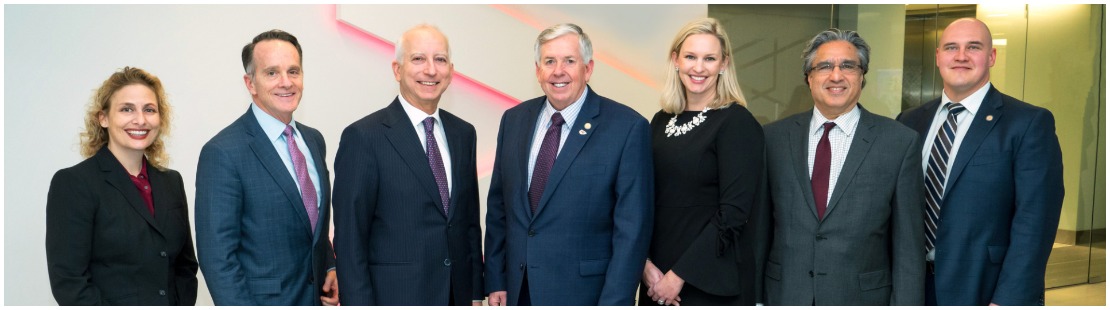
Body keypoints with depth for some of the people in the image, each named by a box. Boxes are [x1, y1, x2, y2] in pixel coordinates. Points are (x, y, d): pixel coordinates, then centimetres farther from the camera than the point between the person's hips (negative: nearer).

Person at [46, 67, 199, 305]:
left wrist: (183, 304, -6)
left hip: (172, 302, 5)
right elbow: (68, 280, -13)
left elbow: (185, 264, 8)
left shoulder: (172, 182, 6)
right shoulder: (72, 183, -9)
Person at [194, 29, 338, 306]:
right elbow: (217, 256, -17)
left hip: (316, 296, 6)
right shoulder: (223, 153, -16)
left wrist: (330, 267, 0)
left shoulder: (314, 140, 5)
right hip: (263, 299, -6)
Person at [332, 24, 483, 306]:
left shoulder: (463, 133, 6)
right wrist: (360, 303, -12)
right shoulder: (363, 137, -11)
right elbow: (349, 239, -10)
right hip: (394, 294, -5)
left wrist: (476, 291, 8)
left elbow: (470, 221, 11)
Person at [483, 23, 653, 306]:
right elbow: (498, 207, 8)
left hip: (585, 291, -4)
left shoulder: (628, 128, -12)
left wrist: (614, 302, -15)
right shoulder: (514, 119, 3)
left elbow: (632, 228, -12)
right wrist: (495, 280, 6)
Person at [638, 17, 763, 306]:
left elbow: (733, 212, -16)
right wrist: (645, 262, -6)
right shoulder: (662, 120, 6)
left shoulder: (738, 123, -11)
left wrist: (680, 275, -15)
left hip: (710, 281, -5)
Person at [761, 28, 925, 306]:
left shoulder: (900, 142, -5)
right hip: (784, 294, 2)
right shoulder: (774, 137, 0)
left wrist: (906, 305, -7)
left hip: (862, 295, -1)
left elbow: (908, 244, -4)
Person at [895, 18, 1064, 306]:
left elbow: (1034, 223, -14)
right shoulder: (910, 122, 6)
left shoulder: (1030, 123, -8)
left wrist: (1007, 301, -20)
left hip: (982, 290, -4)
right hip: (912, 286, 4)